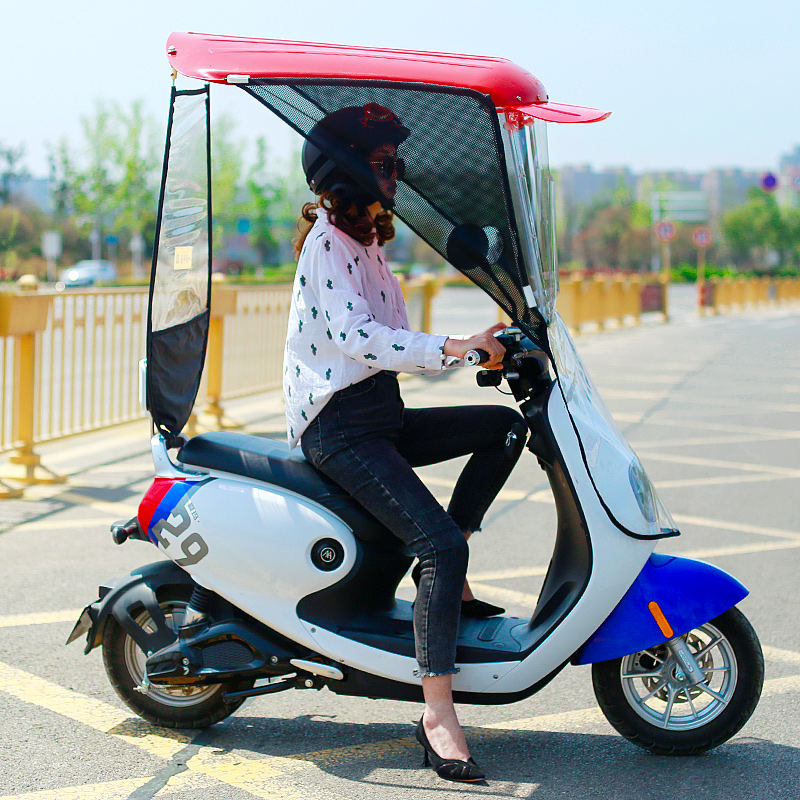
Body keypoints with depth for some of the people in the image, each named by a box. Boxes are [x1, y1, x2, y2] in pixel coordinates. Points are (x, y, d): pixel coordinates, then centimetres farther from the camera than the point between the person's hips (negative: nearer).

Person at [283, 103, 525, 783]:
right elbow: (351, 335, -25)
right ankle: (438, 715, -22)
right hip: (340, 427, -9)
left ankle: (444, 574, 3)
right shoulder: (328, 242, -10)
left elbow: (391, 346, 19)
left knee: (506, 426, 1)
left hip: (381, 415, 9)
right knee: (442, 545, -23)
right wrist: (448, 347, -30)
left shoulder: (365, 245, 19)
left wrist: (476, 351, 10)